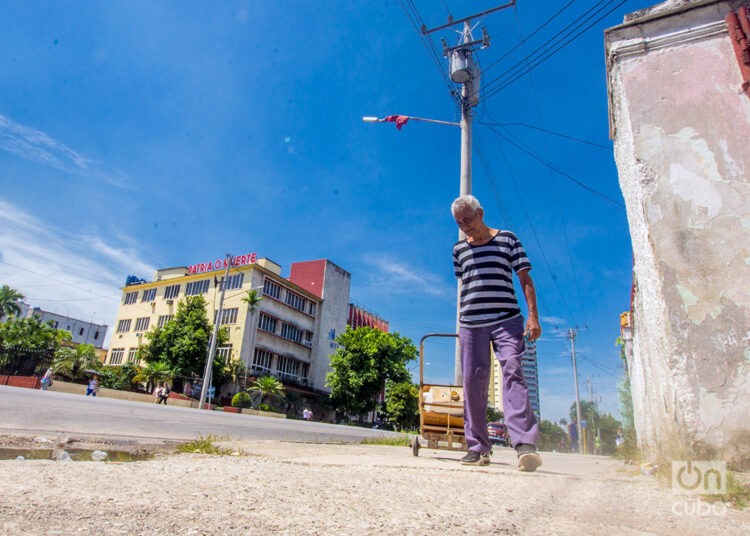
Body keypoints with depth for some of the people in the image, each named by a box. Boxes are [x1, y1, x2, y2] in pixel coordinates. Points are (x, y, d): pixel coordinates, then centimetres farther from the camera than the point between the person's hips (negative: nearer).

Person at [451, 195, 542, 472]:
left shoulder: (508, 239, 8)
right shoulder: (459, 248, 16)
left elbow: (525, 279, 5)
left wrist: (533, 316, -6)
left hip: (507, 320, -3)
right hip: (470, 324, 3)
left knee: (512, 372, -17)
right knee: (472, 382, 1)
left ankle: (525, 444, -18)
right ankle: (478, 447, 10)